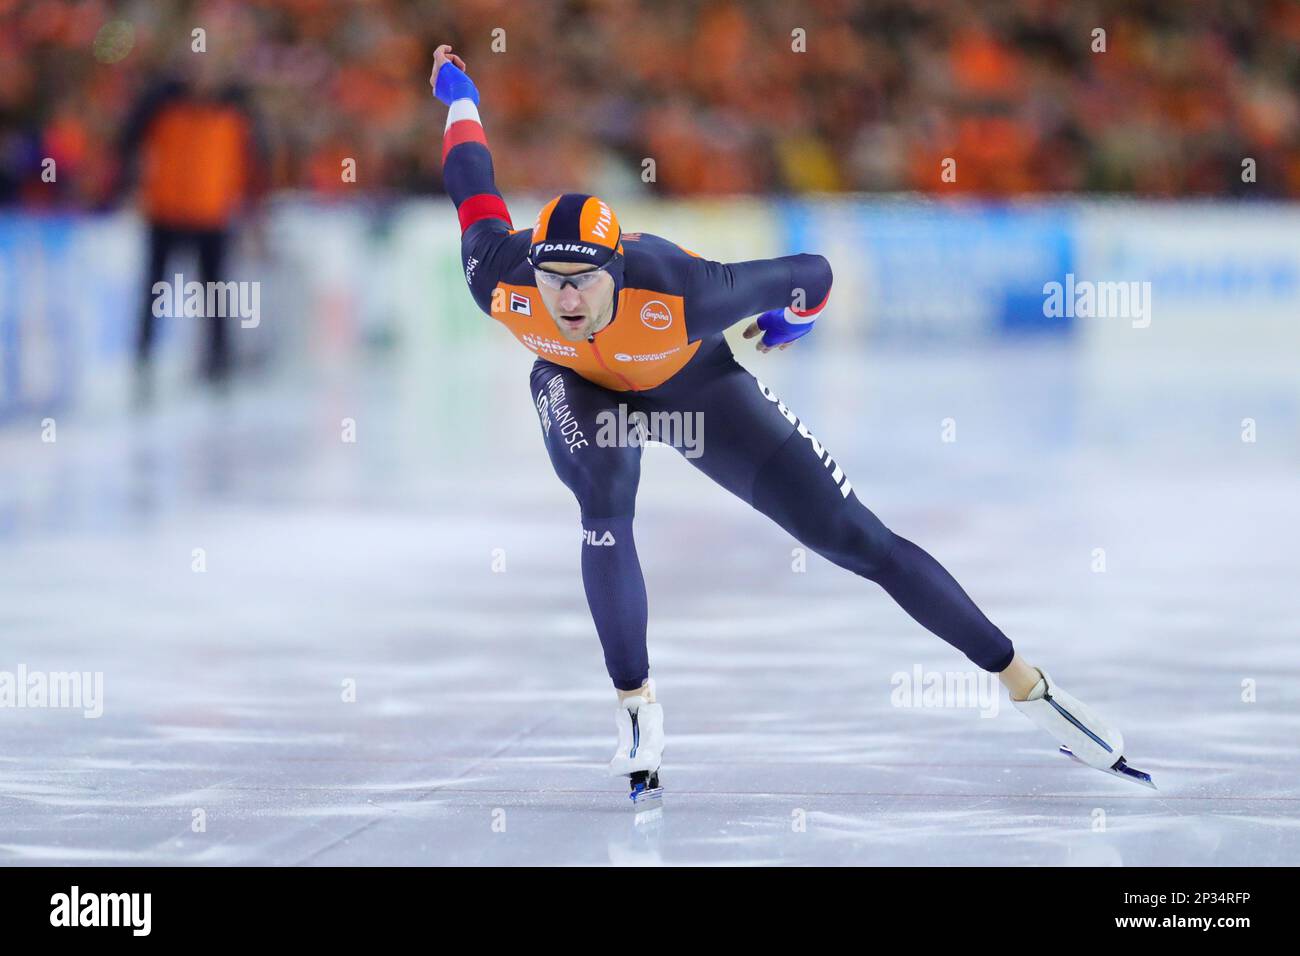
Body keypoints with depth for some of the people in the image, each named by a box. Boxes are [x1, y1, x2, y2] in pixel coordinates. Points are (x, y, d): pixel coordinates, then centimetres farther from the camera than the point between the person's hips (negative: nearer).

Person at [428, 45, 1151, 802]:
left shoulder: (678, 292, -43)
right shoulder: (500, 284, -34)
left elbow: (813, 274, -26)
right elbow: (476, 190, -12)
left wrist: (797, 320, -2)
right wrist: (460, 103, 8)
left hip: (693, 382, -1)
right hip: (580, 388, 2)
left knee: (860, 541, -4)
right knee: (606, 510, -34)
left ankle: (1027, 684, 6)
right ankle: (638, 711, -15)